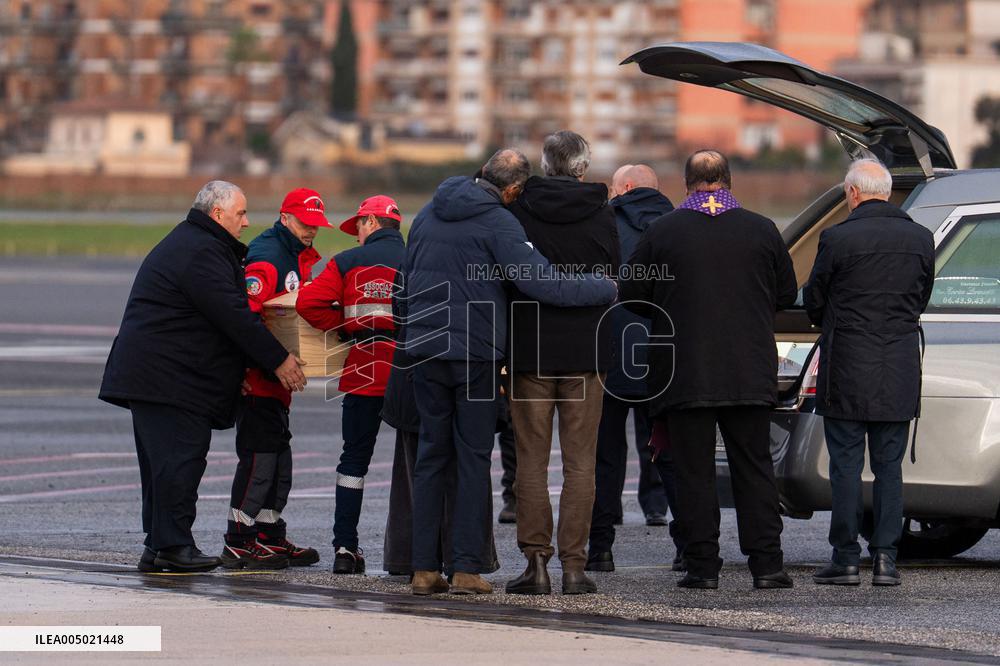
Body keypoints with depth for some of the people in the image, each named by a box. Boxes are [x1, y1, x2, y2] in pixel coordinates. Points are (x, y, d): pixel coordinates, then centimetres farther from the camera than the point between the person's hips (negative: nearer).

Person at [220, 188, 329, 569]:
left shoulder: (299, 258, 17)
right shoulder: (267, 256, -15)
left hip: (276, 378, 10)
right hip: (257, 377, -10)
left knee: (279, 456, 14)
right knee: (259, 456, -11)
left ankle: (270, 538, 22)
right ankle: (238, 545, -9)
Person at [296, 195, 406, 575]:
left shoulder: (348, 262, 2)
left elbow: (308, 302, -6)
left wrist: (347, 326, 4)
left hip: (365, 368, 0)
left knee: (355, 457, 8)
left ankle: (345, 547, 3)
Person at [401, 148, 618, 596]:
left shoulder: (428, 214, 10)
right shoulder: (498, 223, -12)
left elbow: (407, 282, 19)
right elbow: (542, 283, -18)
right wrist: (610, 289, -10)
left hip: (426, 352, 5)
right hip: (476, 354, -5)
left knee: (432, 455, 9)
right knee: (474, 458, 1)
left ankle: (424, 568, 5)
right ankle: (467, 568, -1)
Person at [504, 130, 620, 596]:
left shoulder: (517, 212, -4)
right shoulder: (601, 217, -3)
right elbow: (613, 281, 4)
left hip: (529, 349, 0)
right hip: (585, 352, 0)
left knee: (532, 460, 5)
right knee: (580, 462, 4)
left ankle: (536, 561, 1)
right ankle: (573, 563, 1)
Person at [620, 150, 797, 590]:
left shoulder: (662, 232, -3)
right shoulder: (761, 230, 2)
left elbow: (632, 296, 3)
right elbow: (786, 294, 10)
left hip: (684, 373, -2)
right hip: (750, 373, 2)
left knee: (694, 471, 2)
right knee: (753, 467, 7)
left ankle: (702, 565, -1)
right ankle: (766, 564, 2)